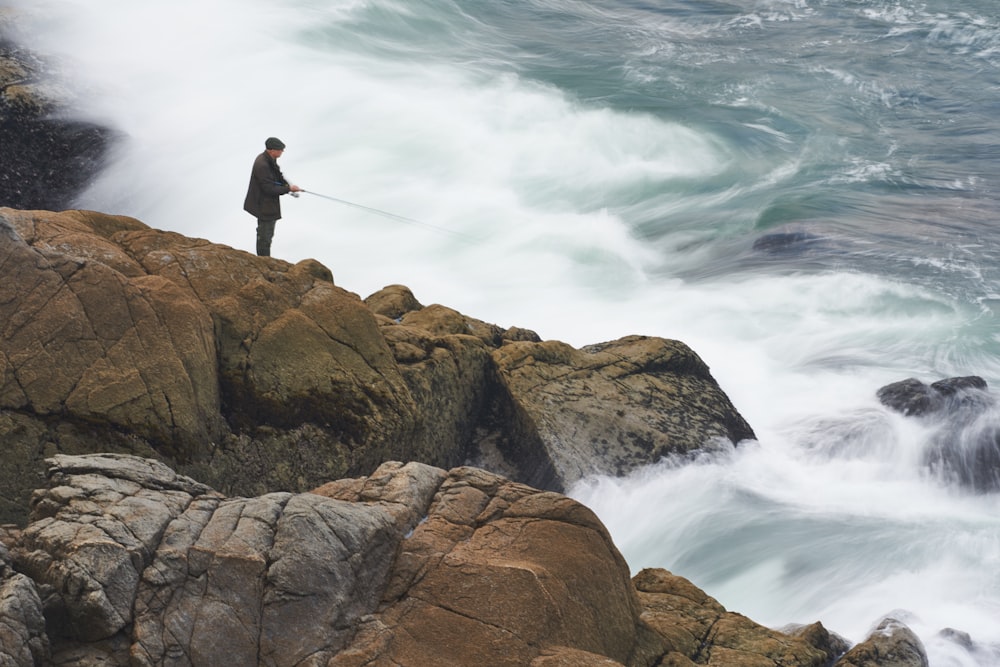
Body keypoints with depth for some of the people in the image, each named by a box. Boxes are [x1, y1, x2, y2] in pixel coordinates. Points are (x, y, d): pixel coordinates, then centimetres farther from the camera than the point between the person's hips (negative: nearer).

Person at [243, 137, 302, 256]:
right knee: (265, 234, 2)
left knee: (268, 233, 23)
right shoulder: (262, 165, -30)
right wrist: (288, 189, -22)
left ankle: (264, 259, 38)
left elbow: (277, 176, 15)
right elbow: (269, 189, -29)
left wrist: (287, 184, -4)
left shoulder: (270, 159, 1)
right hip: (263, 205, -10)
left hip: (269, 204, 10)